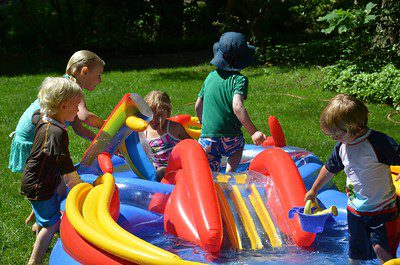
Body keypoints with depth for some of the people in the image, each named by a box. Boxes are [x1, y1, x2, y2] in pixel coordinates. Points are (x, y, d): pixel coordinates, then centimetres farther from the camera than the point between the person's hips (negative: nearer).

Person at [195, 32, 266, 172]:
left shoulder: (211, 76, 9)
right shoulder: (239, 80, -8)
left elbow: (198, 106, 16)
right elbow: (237, 107, -24)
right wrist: (253, 132, -24)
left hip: (206, 138, 3)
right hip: (229, 139, -3)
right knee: (239, 145, 33)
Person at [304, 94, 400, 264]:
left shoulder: (378, 142, -23)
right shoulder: (341, 147, 0)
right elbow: (330, 168, 16)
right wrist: (313, 190, 28)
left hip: (382, 209, -6)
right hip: (355, 209, 6)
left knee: (381, 248, -13)